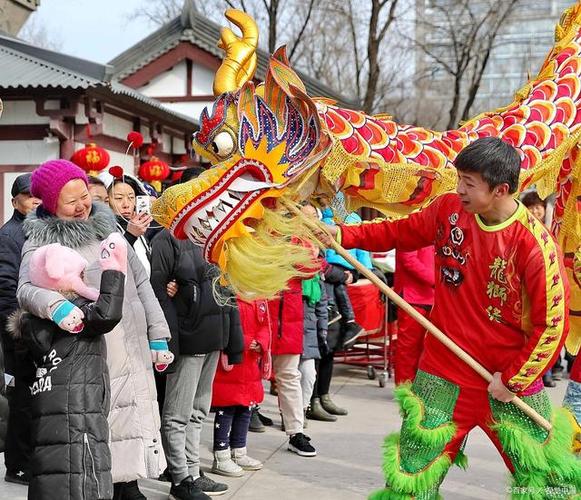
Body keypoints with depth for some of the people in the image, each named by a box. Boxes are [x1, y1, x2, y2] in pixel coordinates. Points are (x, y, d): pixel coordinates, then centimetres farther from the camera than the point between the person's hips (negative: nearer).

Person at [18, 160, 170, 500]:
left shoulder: (106, 226, 13)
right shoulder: (42, 242, -4)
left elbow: (140, 281, 15)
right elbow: (28, 288, -21)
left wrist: (157, 333, 10)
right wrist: (55, 305, -43)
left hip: (133, 350, 5)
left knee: (135, 418, 9)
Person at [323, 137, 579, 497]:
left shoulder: (535, 245, -19)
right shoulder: (448, 209, -4)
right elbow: (401, 232, 13)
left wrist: (512, 380, -11)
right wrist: (345, 234, 0)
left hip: (510, 378, -3)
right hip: (443, 374, 3)